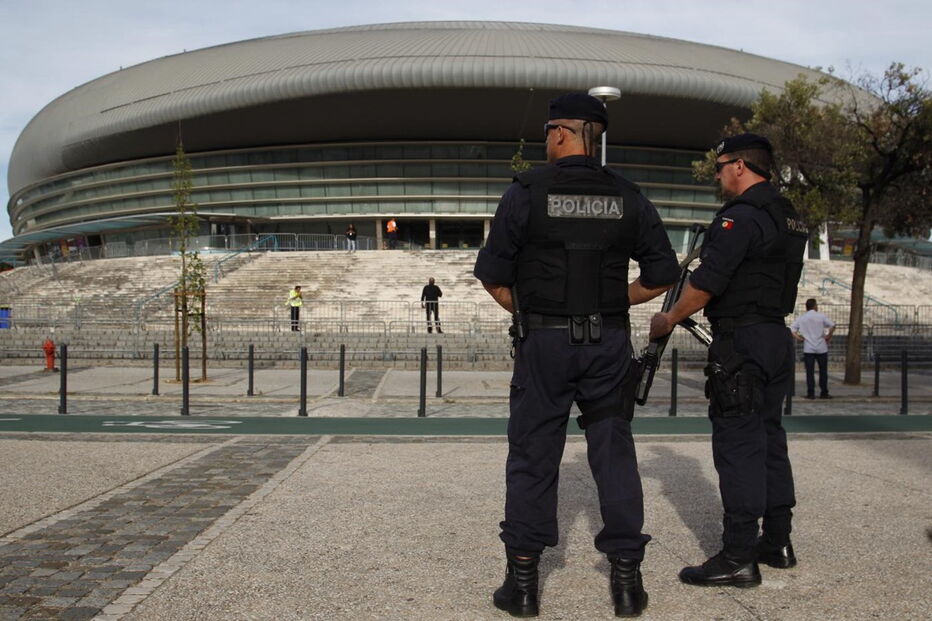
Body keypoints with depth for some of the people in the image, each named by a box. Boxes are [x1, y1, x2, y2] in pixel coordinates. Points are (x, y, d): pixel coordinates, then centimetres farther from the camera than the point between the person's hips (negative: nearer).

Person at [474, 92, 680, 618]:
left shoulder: (527, 192, -4)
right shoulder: (628, 197, 5)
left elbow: (493, 274, -5)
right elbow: (663, 274, 7)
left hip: (544, 340, -2)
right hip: (610, 342, 3)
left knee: (533, 456, 5)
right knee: (614, 452, 9)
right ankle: (627, 578, 14)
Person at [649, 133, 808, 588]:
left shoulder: (741, 216, -15)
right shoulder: (789, 218, 16)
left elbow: (706, 283, -19)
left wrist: (667, 321, -5)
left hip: (740, 342, -10)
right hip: (778, 339, 10)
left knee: (737, 444, -7)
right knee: (769, 438, 15)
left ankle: (738, 557, -4)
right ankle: (777, 542, 24)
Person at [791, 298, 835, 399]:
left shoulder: (801, 318, 5)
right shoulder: (821, 316, 0)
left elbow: (791, 329, -2)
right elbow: (832, 325, -11)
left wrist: (798, 337, 0)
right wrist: (828, 336, -2)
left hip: (808, 348, 1)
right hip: (821, 348, -1)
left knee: (810, 372, 2)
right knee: (823, 371, 8)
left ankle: (810, 393, -1)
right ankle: (824, 393, 11)